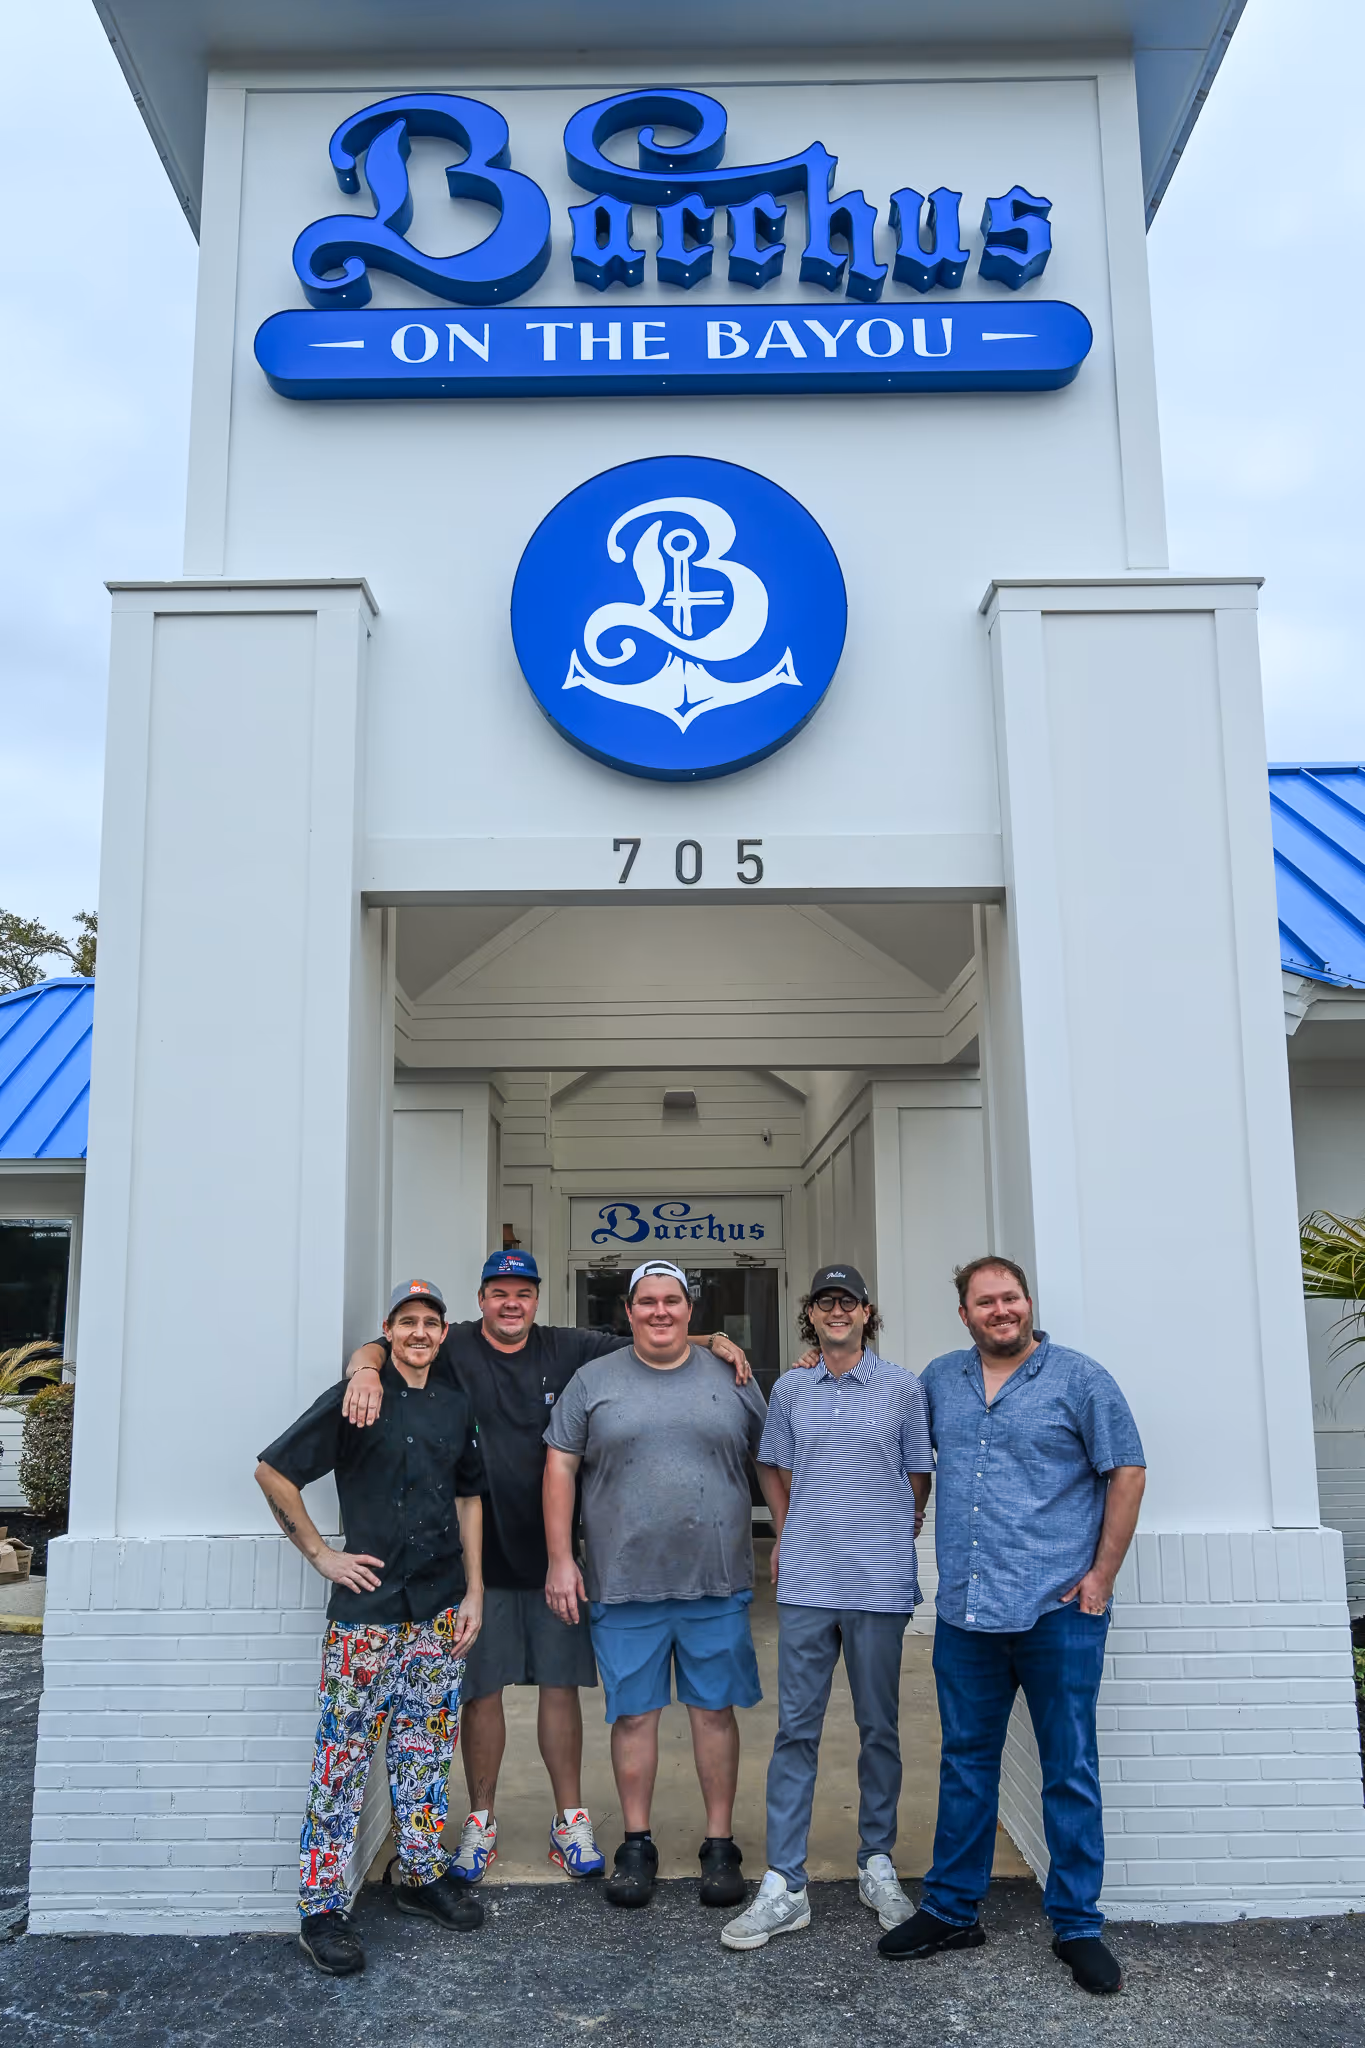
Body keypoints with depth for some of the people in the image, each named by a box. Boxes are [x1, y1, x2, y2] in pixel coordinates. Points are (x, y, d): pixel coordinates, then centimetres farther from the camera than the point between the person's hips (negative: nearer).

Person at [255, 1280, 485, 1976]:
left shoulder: (456, 1407, 10)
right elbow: (274, 1471, -6)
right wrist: (320, 1553, -7)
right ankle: (321, 1906, 9)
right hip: (367, 1606, -5)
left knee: (426, 1749, 14)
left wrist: (473, 1591, 11)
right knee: (344, 1754, -1)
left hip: (440, 1608, 5)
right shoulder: (354, 1399, -7)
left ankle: (420, 1874, 29)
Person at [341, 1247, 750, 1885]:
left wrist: (712, 1342, -6)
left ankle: (570, 1820, 23)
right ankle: (481, 1821, 25)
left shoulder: (567, 1350, 5)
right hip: (479, 1552, -2)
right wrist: (366, 1368, -37)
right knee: (482, 1689, 8)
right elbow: (380, 1347, -14)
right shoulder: (454, 1348, -3)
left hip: (553, 1551, 2)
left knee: (560, 1684, 9)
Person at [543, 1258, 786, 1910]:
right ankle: (636, 1844, 22)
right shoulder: (593, 1381, 5)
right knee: (632, 1714, 7)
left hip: (717, 1584, 0)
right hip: (623, 1585, 0)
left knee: (715, 1709, 6)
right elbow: (560, 1468, 4)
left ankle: (720, 1844, 20)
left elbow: (772, 1465, 11)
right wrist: (560, 1557, -2)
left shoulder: (731, 1379, 7)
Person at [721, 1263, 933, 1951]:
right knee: (795, 1730, 2)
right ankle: (783, 1887, 7)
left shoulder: (902, 1387, 1)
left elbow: (918, 1477, 10)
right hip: (805, 1584, 1)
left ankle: (878, 1867, 26)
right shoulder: (790, 1390, 7)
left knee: (879, 1729, 10)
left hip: (880, 1583, -1)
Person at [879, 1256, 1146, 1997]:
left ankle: (1076, 1926, 19)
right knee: (965, 1763, 13)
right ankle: (951, 1910, 26)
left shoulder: (1078, 1378, -4)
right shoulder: (939, 1381, 9)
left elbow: (1127, 1471, -3)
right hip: (965, 1610, 4)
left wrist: (1102, 1575, -6)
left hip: (1058, 1610, -4)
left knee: (1070, 1770, 6)